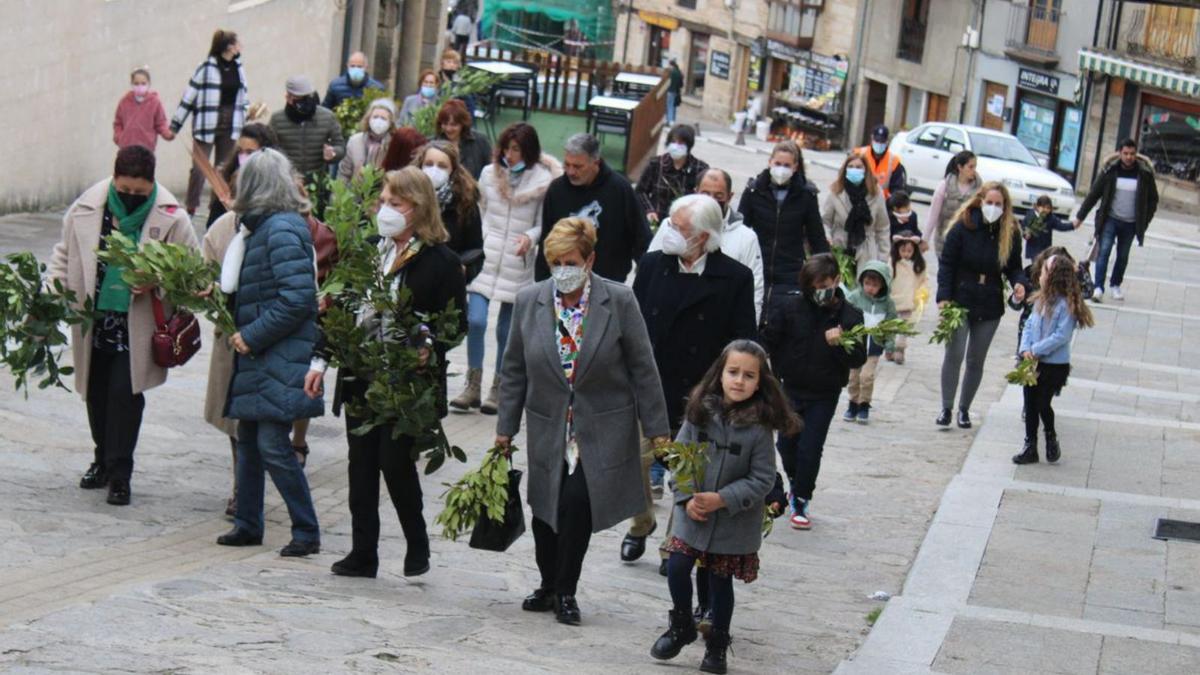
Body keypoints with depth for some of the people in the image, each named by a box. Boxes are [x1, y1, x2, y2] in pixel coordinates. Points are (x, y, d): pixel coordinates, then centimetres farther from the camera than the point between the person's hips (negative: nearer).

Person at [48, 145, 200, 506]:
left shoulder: (170, 217, -9)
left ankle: (119, 473, 0)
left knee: (125, 391, -9)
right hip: (95, 318, 3)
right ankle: (104, 459, 32)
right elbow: (65, 253, 12)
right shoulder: (86, 208, -2)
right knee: (96, 391, 13)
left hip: (138, 324, -3)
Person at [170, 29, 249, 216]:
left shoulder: (237, 67, 7)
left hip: (230, 126, 6)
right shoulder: (207, 68, -11)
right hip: (206, 125, -6)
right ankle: (191, 208, 2)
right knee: (199, 167, -7)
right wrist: (175, 125, -6)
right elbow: (189, 96, -7)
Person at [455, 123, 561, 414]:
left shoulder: (543, 180, -4)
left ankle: (498, 389, 18)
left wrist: (531, 237, -20)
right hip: (485, 258, 2)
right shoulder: (489, 174, 6)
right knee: (475, 321, -11)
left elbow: (544, 224, -1)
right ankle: (473, 386, 0)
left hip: (517, 266, -2)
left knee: (507, 330, 6)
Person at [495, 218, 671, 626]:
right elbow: (514, 371, 9)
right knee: (546, 510, 7)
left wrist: (656, 428, -3)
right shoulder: (528, 302, 0)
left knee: (577, 504, -12)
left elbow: (643, 368, -3)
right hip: (548, 429, 3)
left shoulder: (619, 301, -8)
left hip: (601, 431, -3)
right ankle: (549, 586, 29)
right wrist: (505, 427, 10)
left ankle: (565, 592, 6)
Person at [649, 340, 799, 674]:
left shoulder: (759, 425, -15)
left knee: (720, 581, 9)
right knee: (677, 568, -2)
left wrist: (722, 500, -20)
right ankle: (681, 628, 24)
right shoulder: (700, 411, -7)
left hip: (734, 520, -2)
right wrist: (687, 498, -12)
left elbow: (763, 479, -12)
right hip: (692, 513, 2)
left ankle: (717, 646, 28)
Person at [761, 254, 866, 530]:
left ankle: (801, 502, 10)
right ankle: (795, 483, 40)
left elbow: (859, 359, -8)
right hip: (791, 389, 1)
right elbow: (768, 341, -3)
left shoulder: (850, 316, -9)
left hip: (824, 395, -1)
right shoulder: (789, 306, -11)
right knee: (787, 443, 11)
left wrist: (839, 343, -26)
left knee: (810, 448, -4)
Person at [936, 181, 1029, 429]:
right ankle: (946, 408, 4)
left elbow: (1014, 267, 8)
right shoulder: (963, 226, -9)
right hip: (960, 301, -2)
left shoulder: (1011, 233, -2)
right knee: (954, 355, -7)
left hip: (990, 306, 2)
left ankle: (964, 409, 21)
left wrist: (1020, 283, -15)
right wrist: (944, 297, -13)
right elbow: (946, 263, -6)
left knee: (976, 360, 9)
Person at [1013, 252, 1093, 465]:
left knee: (1043, 404, 0)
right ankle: (1030, 447, 18)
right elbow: (1029, 325, 7)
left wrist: (1037, 350, -21)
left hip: (1055, 365, -7)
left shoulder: (1066, 305, -18)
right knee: (1030, 404, 9)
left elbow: (1062, 336, -23)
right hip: (1034, 362, 7)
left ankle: (1051, 438, 28)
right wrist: (1026, 349, -8)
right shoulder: (1041, 300, 5)